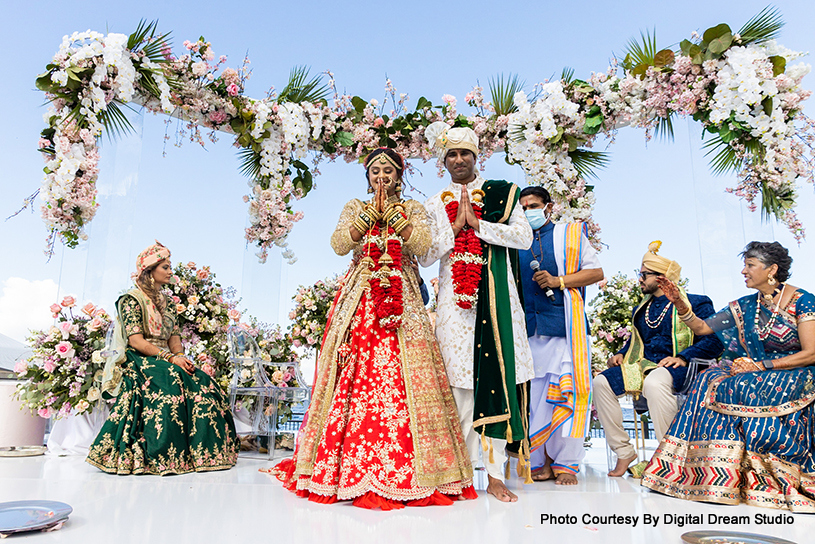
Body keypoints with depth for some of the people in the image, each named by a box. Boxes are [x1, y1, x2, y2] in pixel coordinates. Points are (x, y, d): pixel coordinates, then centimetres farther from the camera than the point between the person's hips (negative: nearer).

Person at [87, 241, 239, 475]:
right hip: (138, 362, -6)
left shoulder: (167, 301, 18)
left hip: (165, 359, 6)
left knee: (202, 382, -21)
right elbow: (136, 341, -14)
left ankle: (203, 451, -19)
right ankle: (164, 456, -28)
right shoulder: (131, 299, -4)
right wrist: (170, 357, -23)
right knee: (173, 382, -35)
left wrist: (181, 356, -8)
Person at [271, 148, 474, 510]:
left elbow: (422, 245, -3)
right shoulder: (354, 208, 18)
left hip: (401, 301, -1)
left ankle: (399, 467, -4)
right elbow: (339, 244, 0)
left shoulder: (413, 209, 15)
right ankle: (349, 467, 2)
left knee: (399, 375, -11)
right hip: (358, 301, 1)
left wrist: (392, 213, -6)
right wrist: (371, 213, -5)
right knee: (354, 376, -7)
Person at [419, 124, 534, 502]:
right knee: (458, 380, -2)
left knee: (494, 374, -6)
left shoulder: (500, 193, 12)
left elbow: (524, 236, -1)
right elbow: (425, 256, 6)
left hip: (494, 295, -1)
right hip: (454, 299, 1)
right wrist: (456, 225, -5)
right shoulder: (434, 205, 16)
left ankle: (494, 473, 1)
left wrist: (477, 224, -7)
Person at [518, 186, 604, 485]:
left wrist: (558, 281, -8)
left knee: (568, 392, -5)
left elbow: (596, 271, 5)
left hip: (565, 325, -2)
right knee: (534, 393, 1)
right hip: (529, 329, 3)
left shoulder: (570, 234, 11)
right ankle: (542, 461, 11)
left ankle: (566, 463, 5)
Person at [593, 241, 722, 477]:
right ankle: (624, 452, -12)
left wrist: (682, 357, -21)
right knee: (601, 382, -20)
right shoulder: (641, 309, 25)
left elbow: (713, 342, -6)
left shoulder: (695, 304, 4)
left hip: (674, 368, -6)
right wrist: (621, 354, 10)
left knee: (654, 383, -41)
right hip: (642, 365, 6)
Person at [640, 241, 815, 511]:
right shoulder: (745, 306, 9)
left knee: (743, 389, -33)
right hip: (757, 373, 5)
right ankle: (718, 476, -22)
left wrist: (761, 365, -18)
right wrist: (680, 303, -8)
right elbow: (702, 327, 7)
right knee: (710, 380, -24)